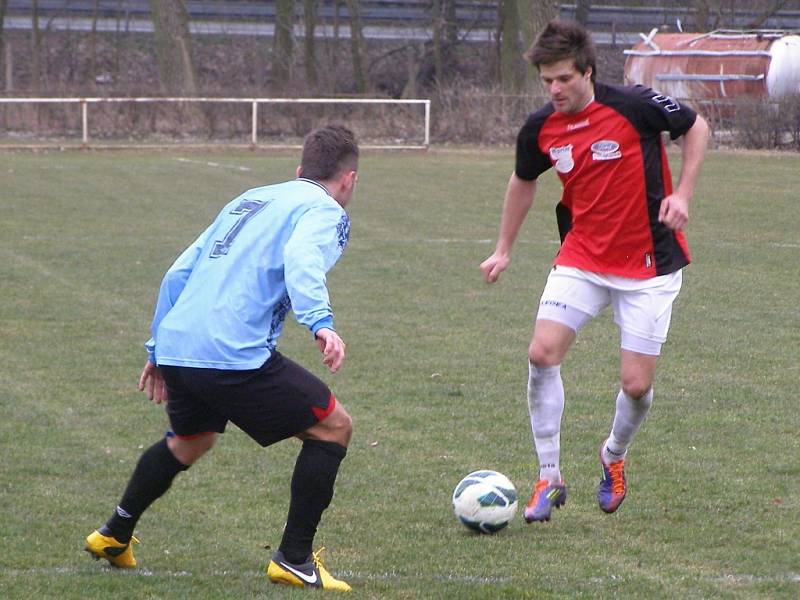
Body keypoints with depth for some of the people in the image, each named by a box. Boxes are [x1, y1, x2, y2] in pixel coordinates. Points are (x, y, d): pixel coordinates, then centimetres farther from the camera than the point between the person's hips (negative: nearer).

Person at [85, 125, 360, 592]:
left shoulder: (249, 200, 26)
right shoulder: (325, 212, 3)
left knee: (191, 440, 34)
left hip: (175, 345, 8)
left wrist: (158, 349, 32)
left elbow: (180, 272, 25)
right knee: (334, 428, 4)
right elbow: (302, 259, -21)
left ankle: (114, 537, 44)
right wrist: (321, 322, -35)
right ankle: (294, 560, 3)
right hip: (235, 356, -8)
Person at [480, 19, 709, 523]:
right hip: (581, 259, 3)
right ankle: (550, 478, -1)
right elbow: (524, 181, 16)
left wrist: (682, 194, -11)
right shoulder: (540, 130, -5)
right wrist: (504, 249, 19)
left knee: (636, 384, -4)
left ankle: (614, 458, 30)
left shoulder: (634, 105, -17)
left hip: (648, 264, -3)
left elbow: (696, 127, 0)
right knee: (543, 354, -15)